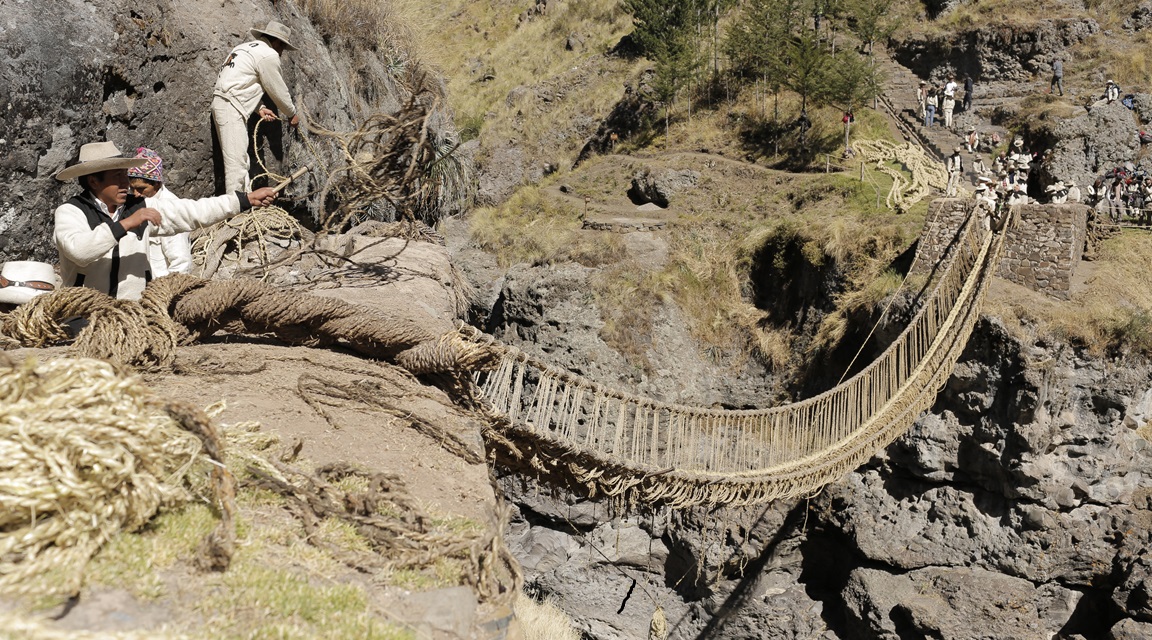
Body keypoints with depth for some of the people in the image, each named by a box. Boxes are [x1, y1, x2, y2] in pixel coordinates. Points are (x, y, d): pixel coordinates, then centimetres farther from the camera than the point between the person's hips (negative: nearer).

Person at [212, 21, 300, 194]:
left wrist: (259, 108, 15)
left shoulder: (247, 47, 23)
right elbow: (278, 90, 0)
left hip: (222, 103, 10)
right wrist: (292, 114, 15)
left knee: (241, 159, 13)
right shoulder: (269, 55, -6)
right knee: (236, 161, -12)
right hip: (231, 107, -10)